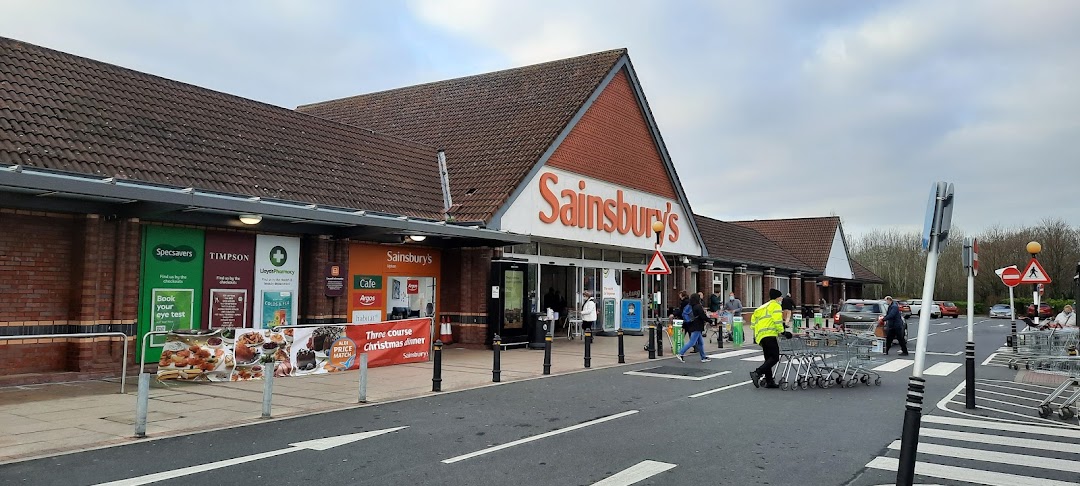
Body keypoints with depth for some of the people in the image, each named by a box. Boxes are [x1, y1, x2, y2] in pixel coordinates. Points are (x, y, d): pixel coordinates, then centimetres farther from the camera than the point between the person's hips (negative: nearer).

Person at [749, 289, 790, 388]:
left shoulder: (763, 307, 28)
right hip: (769, 334, -9)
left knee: (769, 358, 13)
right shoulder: (776, 305, 4)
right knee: (775, 357, -12)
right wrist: (783, 332, -9)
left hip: (760, 336, 9)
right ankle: (757, 373, -24)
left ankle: (769, 381, 12)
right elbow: (777, 320, -11)